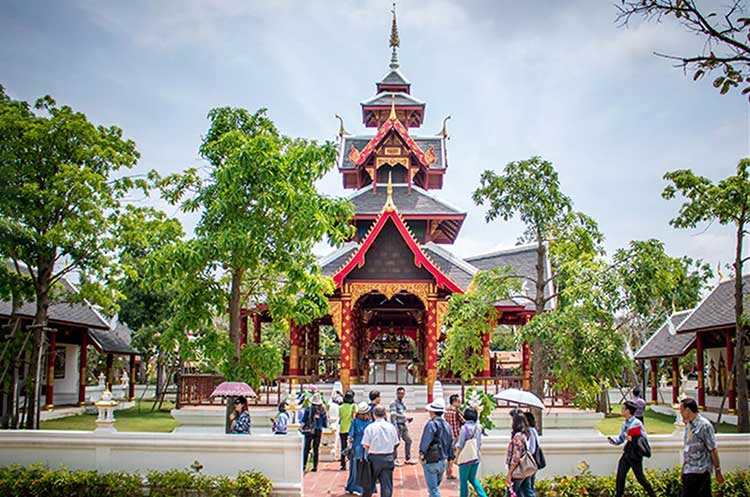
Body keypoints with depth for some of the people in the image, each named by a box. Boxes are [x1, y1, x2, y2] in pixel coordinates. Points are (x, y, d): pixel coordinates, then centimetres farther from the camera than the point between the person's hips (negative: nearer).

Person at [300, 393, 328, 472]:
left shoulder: (308, 409, -11)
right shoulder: (322, 410, -5)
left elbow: (303, 421, -6)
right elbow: (325, 422, 2)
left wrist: (301, 427, 10)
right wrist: (325, 425, 22)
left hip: (309, 431, -2)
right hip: (318, 431, 2)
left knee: (306, 448, 7)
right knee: (316, 449, 10)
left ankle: (304, 465, 0)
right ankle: (315, 466, 8)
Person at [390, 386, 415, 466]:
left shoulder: (403, 403, 15)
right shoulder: (394, 403, -11)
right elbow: (393, 415, -17)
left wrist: (407, 419, 10)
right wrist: (395, 427, -23)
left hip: (404, 425, 9)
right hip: (397, 425, -9)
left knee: (408, 440, 12)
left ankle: (408, 459, 22)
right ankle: (394, 460, 8)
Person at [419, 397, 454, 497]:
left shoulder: (432, 424, -13)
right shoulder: (447, 425, 10)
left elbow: (426, 439, -26)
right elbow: (451, 444, 15)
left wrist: (422, 452, -30)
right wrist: (450, 461, 21)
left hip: (431, 461, -7)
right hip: (442, 462, 7)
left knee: (433, 488, -3)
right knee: (435, 487, 22)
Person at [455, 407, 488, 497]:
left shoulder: (464, 428, -15)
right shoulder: (478, 427, 2)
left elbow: (460, 445, -12)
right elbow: (479, 443, 10)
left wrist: (456, 457, -3)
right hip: (476, 457, 6)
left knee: (463, 480, 8)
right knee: (472, 478, 19)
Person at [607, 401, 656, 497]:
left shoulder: (637, 423, -15)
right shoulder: (625, 423, 8)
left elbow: (644, 438, -12)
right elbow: (621, 438, 15)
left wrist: (632, 438, -17)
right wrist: (614, 441, -2)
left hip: (635, 455, -7)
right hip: (626, 453, 7)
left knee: (640, 477, 2)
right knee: (620, 476, 7)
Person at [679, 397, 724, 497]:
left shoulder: (704, 425, -13)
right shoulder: (688, 425, 11)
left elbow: (713, 450, -11)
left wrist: (718, 471, -10)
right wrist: (683, 467, 19)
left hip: (700, 471, -8)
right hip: (688, 471, 8)